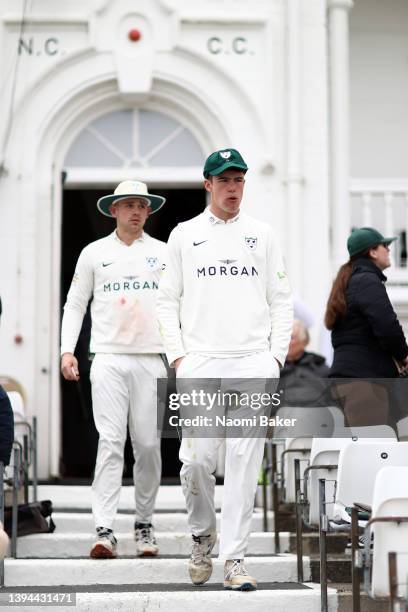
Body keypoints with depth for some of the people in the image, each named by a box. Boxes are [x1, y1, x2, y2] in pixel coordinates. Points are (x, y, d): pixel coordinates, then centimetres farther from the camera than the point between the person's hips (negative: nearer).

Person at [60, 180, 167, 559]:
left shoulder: (164, 253, 10)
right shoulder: (94, 253, 9)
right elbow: (75, 304, 12)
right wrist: (67, 350, 1)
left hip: (151, 359, 1)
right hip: (108, 358, -1)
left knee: (148, 445, 2)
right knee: (110, 442, -9)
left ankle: (144, 524, 16)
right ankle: (104, 531, -11)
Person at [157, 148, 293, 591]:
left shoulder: (261, 234, 11)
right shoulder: (184, 235, 9)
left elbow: (281, 301, 12)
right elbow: (167, 301, 9)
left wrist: (277, 356, 2)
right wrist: (177, 355, -1)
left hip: (253, 363, 1)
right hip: (199, 363, 0)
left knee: (244, 459, -4)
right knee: (196, 458, -5)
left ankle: (234, 558, 0)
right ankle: (203, 535, 21)